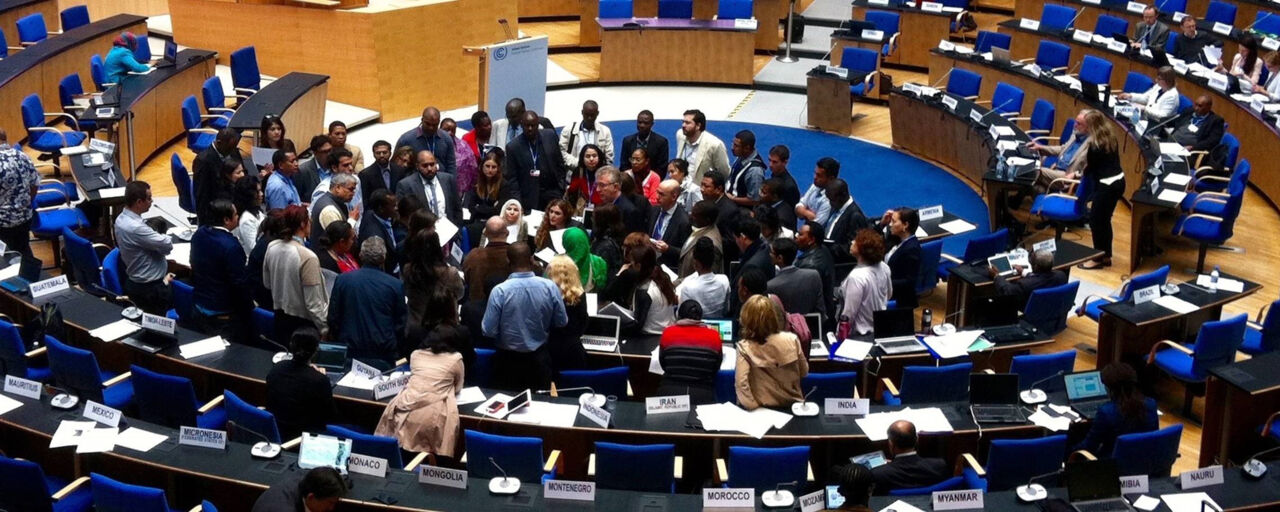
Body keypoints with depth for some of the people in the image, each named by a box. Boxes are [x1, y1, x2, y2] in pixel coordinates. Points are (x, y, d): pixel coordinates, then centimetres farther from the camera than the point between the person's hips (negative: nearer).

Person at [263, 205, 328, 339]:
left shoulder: (271, 247, -5)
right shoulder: (308, 257, -25)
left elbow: (267, 283, 11)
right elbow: (313, 303, -21)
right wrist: (325, 328, -10)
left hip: (280, 317, 7)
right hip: (304, 322, -7)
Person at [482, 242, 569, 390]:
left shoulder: (500, 291, -20)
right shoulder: (550, 287, -13)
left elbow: (489, 330, -16)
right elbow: (562, 322, -2)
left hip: (508, 360, -2)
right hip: (539, 358, 2)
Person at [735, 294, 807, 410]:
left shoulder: (745, 347, -17)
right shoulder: (791, 340, -10)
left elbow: (741, 382, -27)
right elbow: (804, 372, 4)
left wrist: (752, 406, -16)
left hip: (763, 409, -3)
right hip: (793, 405, 3)